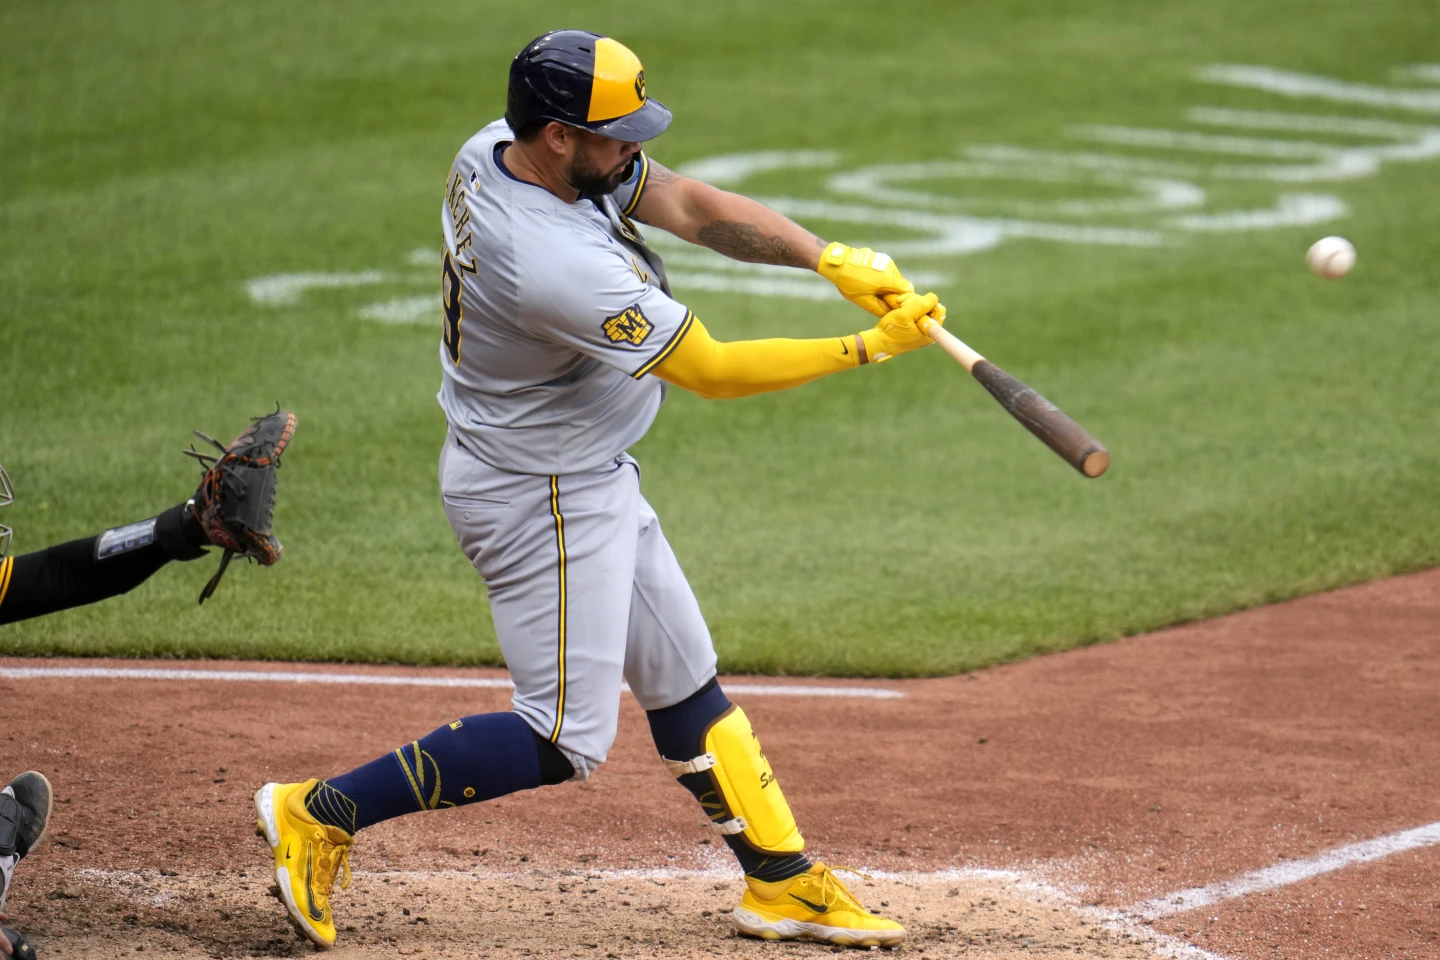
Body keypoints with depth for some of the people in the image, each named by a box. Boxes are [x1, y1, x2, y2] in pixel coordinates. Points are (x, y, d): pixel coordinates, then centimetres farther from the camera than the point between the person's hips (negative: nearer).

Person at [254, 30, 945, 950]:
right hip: (541, 497, -10)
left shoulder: (498, 151, -7)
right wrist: (869, 349, -17)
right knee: (566, 743, -3)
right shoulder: (559, 264, -35)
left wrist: (830, 257, -15)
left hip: (587, 480, 10)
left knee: (683, 680, 16)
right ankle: (322, 812, 1)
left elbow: (690, 204, -4)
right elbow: (712, 371, -24)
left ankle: (783, 881, 26)